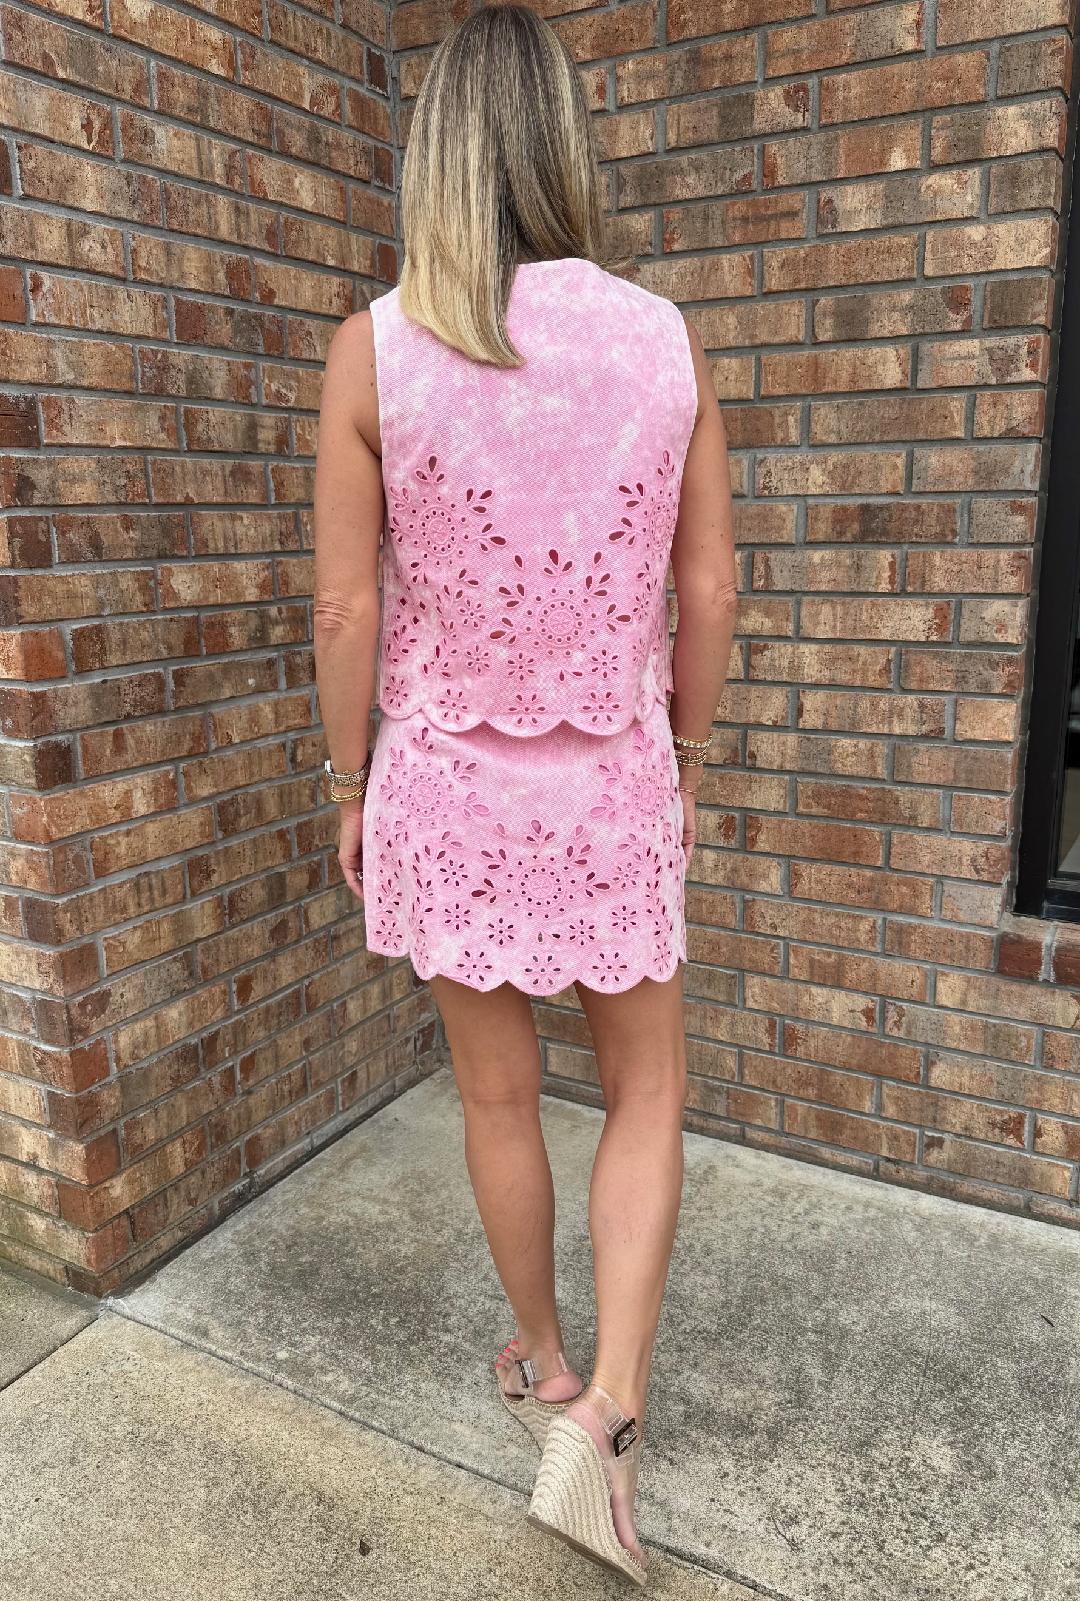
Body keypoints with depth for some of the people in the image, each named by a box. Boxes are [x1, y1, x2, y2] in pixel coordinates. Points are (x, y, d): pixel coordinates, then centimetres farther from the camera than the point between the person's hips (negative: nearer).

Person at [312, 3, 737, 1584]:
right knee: (648, 1092, 18)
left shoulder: (375, 347, -8)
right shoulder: (665, 337, -3)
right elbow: (708, 594, -2)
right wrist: (684, 765, 11)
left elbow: (347, 607, -7)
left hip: (448, 783, 0)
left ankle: (544, 1360, 39)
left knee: (499, 1096, 18)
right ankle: (605, 1410, 7)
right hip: (612, 786, 1)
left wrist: (350, 789, 6)